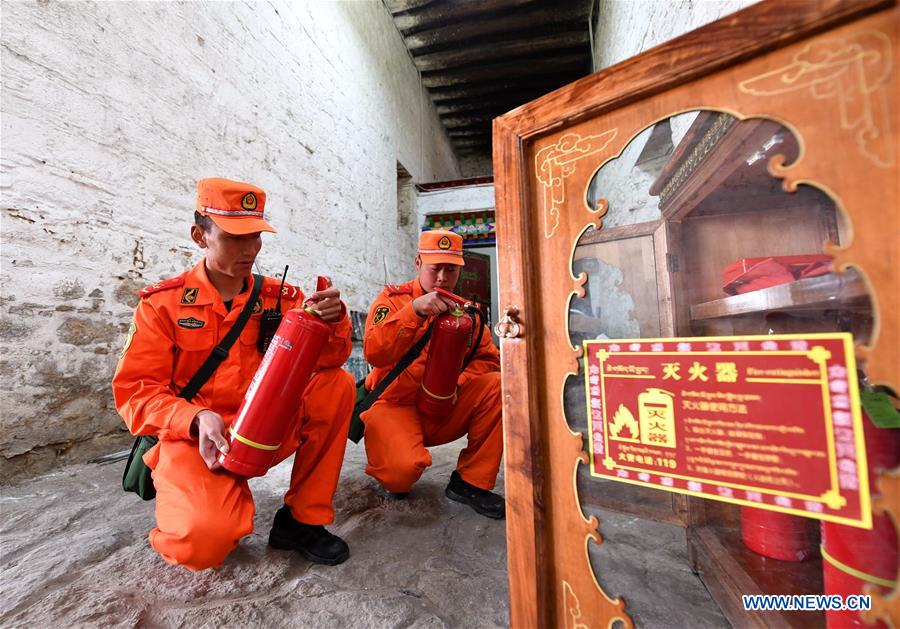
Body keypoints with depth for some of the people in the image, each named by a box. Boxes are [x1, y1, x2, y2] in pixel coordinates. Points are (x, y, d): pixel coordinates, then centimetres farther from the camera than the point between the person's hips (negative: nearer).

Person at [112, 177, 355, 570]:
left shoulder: (280, 298, 1)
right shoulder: (163, 302, -2)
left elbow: (327, 360, -4)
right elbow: (133, 390, -4)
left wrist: (333, 321, -26)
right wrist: (196, 419, -23)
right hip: (193, 438, -2)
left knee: (337, 384, -18)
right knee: (205, 540, -29)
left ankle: (302, 520, -6)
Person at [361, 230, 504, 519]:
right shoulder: (394, 297, -7)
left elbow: (488, 358, 2)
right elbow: (374, 354, -21)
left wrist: (457, 383, -17)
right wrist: (414, 310, -33)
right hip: (394, 405, -3)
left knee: (496, 385, -18)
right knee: (404, 468, -31)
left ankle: (471, 483, -4)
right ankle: (392, 477, 11)